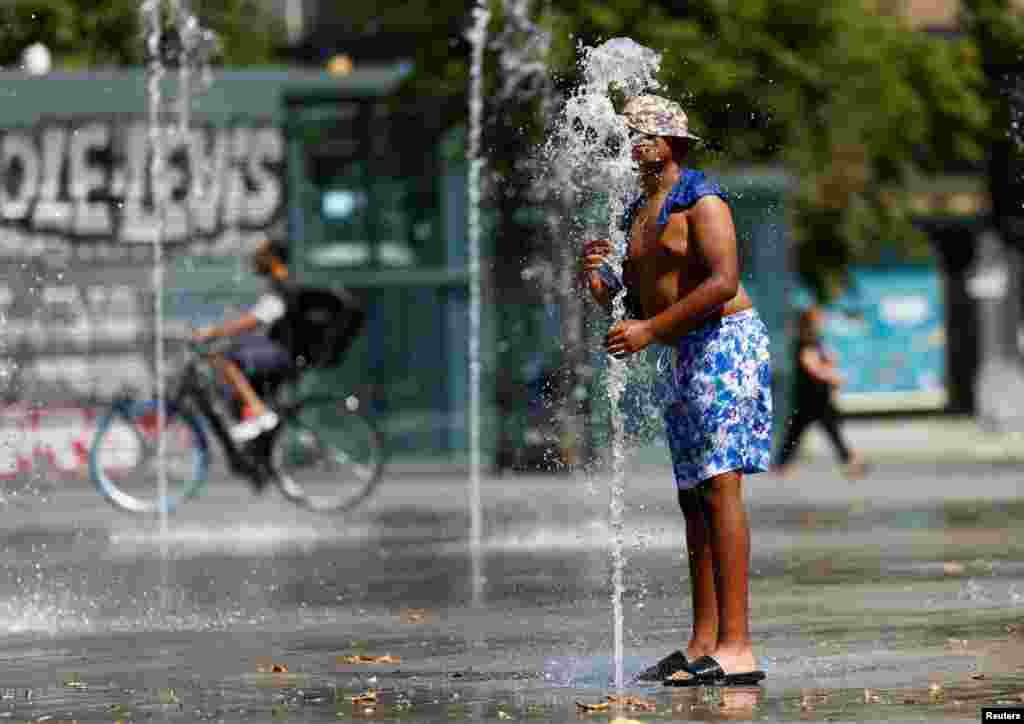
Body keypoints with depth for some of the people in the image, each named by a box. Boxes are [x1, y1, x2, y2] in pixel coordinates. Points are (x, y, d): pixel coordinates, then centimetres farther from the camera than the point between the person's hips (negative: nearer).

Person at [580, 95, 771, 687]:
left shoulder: (702, 201, -9)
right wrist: (600, 278, -1)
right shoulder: (639, 214, 19)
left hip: (725, 341, -10)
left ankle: (737, 648, -20)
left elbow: (723, 281, -21)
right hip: (686, 357, 10)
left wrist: (651, 330, -21)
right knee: (694, 497, 7)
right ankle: (703, 647, 8)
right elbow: (634, 302, 20)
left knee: (719, 485, -15)